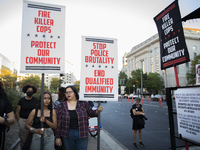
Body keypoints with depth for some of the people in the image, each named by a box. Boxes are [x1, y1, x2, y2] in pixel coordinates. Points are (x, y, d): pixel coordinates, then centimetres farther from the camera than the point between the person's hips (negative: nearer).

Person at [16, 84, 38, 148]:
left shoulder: (35, 100, 3)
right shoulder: (22, 100, 0)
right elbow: (17, 112, 4)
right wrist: (19, 121, -1)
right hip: (23, 120, -1)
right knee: (23, 138, 4)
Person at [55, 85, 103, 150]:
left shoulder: (84, 104, 0)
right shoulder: (61, 106, 0)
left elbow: (91, 113, 10)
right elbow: (58, 123, 0)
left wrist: (97, 111, -11)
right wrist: (57, 137, 0)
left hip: (82, 135, 0)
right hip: (67, 135, 1)